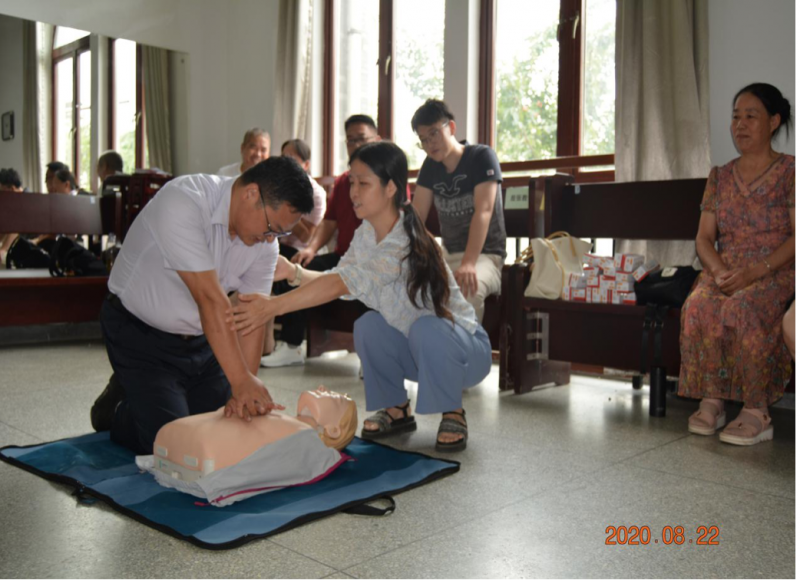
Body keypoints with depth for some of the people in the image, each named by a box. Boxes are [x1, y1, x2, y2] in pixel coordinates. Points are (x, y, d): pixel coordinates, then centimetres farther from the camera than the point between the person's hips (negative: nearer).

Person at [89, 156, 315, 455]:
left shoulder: (266, 240, -8)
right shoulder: (182, 202, -29)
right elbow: (209, 298, -36)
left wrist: (244, 395, -22)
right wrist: (241, 381, -39)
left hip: (202, 339, 6)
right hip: (141, 334, -6)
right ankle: (117, 409, 18)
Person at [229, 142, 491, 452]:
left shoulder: (407, 242, -30)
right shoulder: (367, 233, -2)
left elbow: (344, 284, -39)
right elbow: (337, 278, -7)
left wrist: (272, 306, -41)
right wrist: (294, 272, -23)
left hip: (466, 347, -6)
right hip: (418, 346, 7)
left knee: (426, 328, -36)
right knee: (368, 326, -18)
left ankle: (453, 413, -10)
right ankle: (397, 409, 5)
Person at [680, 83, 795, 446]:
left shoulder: (790, 171, 4)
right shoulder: (719, 177, 17)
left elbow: (796, 237, -6)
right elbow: (704, 237, 11)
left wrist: (755, 271, -20)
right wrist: (719, 271, -11)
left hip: (776, 271, -4)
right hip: (723, 272, 4)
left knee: (742, 307, -36)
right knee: (698, 305, -30)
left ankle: (756, 413, -28)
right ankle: (711, 401, -23)